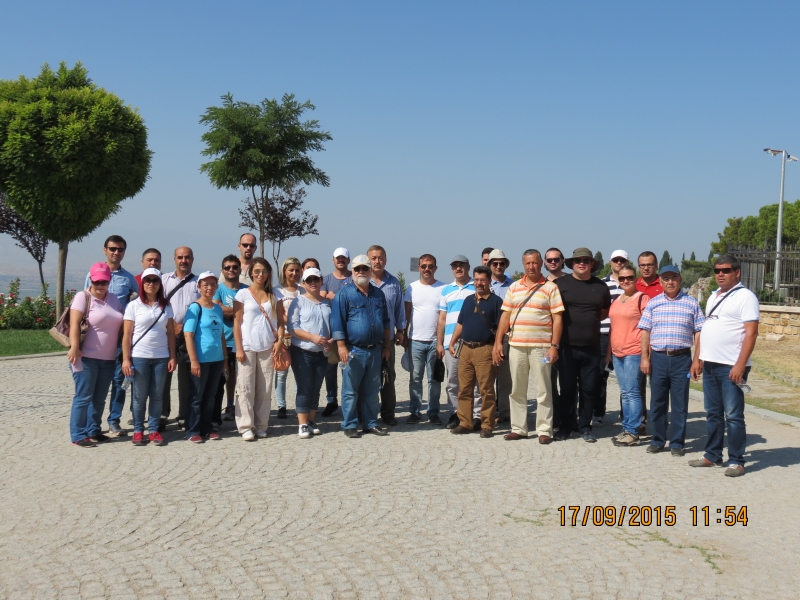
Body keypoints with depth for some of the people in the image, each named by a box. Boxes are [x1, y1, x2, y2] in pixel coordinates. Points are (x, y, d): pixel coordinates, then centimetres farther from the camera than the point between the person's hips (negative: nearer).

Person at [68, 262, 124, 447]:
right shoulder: (83, 297, -6)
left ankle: (93, 430, 23)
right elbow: (75, 324, -15)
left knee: (99, 398, 13)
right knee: (83, 397, -2)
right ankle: (78, 435, 4)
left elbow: (122, 324, 17)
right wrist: (74, 348, -26)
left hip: (109, 359, 6)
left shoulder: (114, 299, 12)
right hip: (86, 357, -6)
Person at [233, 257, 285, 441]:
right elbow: (236, 323, -2)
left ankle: (261, 426, 13)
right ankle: (246, 427, 2)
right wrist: (239, 348, -9)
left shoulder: (274, 295, 9)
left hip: (268, 348, 3)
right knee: (246, 389, -2)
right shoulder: (242, 294, 1)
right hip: (247, 348, -3)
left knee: (265, 390, 5)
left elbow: (280, 321, 10)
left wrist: (279, 340, -6)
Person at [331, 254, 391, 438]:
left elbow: (386, 322, 18)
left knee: (372, 390, 11)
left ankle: (370, 423, 21)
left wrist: (386, 346, 14)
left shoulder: (378, 294, 12)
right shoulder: (345, 294, -3)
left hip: (375, 350, 5)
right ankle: (350, 425, 10)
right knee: (350, 390, 1)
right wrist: (341, 346, -14)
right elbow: (337, 322, -8)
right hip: (354, 350, -5)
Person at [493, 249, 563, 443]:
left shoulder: (551, 288, 1)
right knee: (517, 389, 9)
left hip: (541, 347, -4)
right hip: (516, 346, 4)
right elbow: (505, 316, 11)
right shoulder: (514, 287, 12)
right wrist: (498, 342, 4)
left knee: (543, 390, 1)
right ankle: (518, 428, 18)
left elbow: (557, 319, -3)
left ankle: (544, 430, 7)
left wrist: (554, 346, -10)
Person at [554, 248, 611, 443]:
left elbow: (606, 311, 21)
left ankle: (585, 427, 18)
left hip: (592, 347, 2)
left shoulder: (600, 286, 9)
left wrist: (591, 319, 5)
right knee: (567, 389, 4)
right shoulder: (560, 284, 1)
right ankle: (564, 426, 16)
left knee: (589, 389, 6)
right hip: (567, 346, -2)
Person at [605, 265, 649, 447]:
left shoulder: (642, 299, -6)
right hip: (617, 353, 7)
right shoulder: (616, 300, 16)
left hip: (634, 352, -7)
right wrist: (608, 351, 18)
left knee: (632, 392, -6)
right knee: (625, 393, 11)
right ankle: (626, 429, 17)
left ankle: (632, 433, -1)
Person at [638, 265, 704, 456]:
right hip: (658, 358, 1)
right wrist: (645, 358, 0)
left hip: (681, 358, -1)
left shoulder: (691, 304, 4)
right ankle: (657, 440, 19)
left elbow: (698, 333, 4)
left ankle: (677, 443, 13)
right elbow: (645, 332, 6)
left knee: (680, 404, 4)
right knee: (657, 402, 8)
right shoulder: (653, 304, 6)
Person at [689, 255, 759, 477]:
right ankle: (712, 456, 23)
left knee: (733, 416, -2)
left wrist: (740, 365, -21)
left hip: (731, 367, -8)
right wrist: (697, 359, 15)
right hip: (710, 365, 8)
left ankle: (736, 461, 5)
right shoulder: (713, 297, 17)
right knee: (713, 414, 14)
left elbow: (751, 333, -15)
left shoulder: (745, 296, -8)